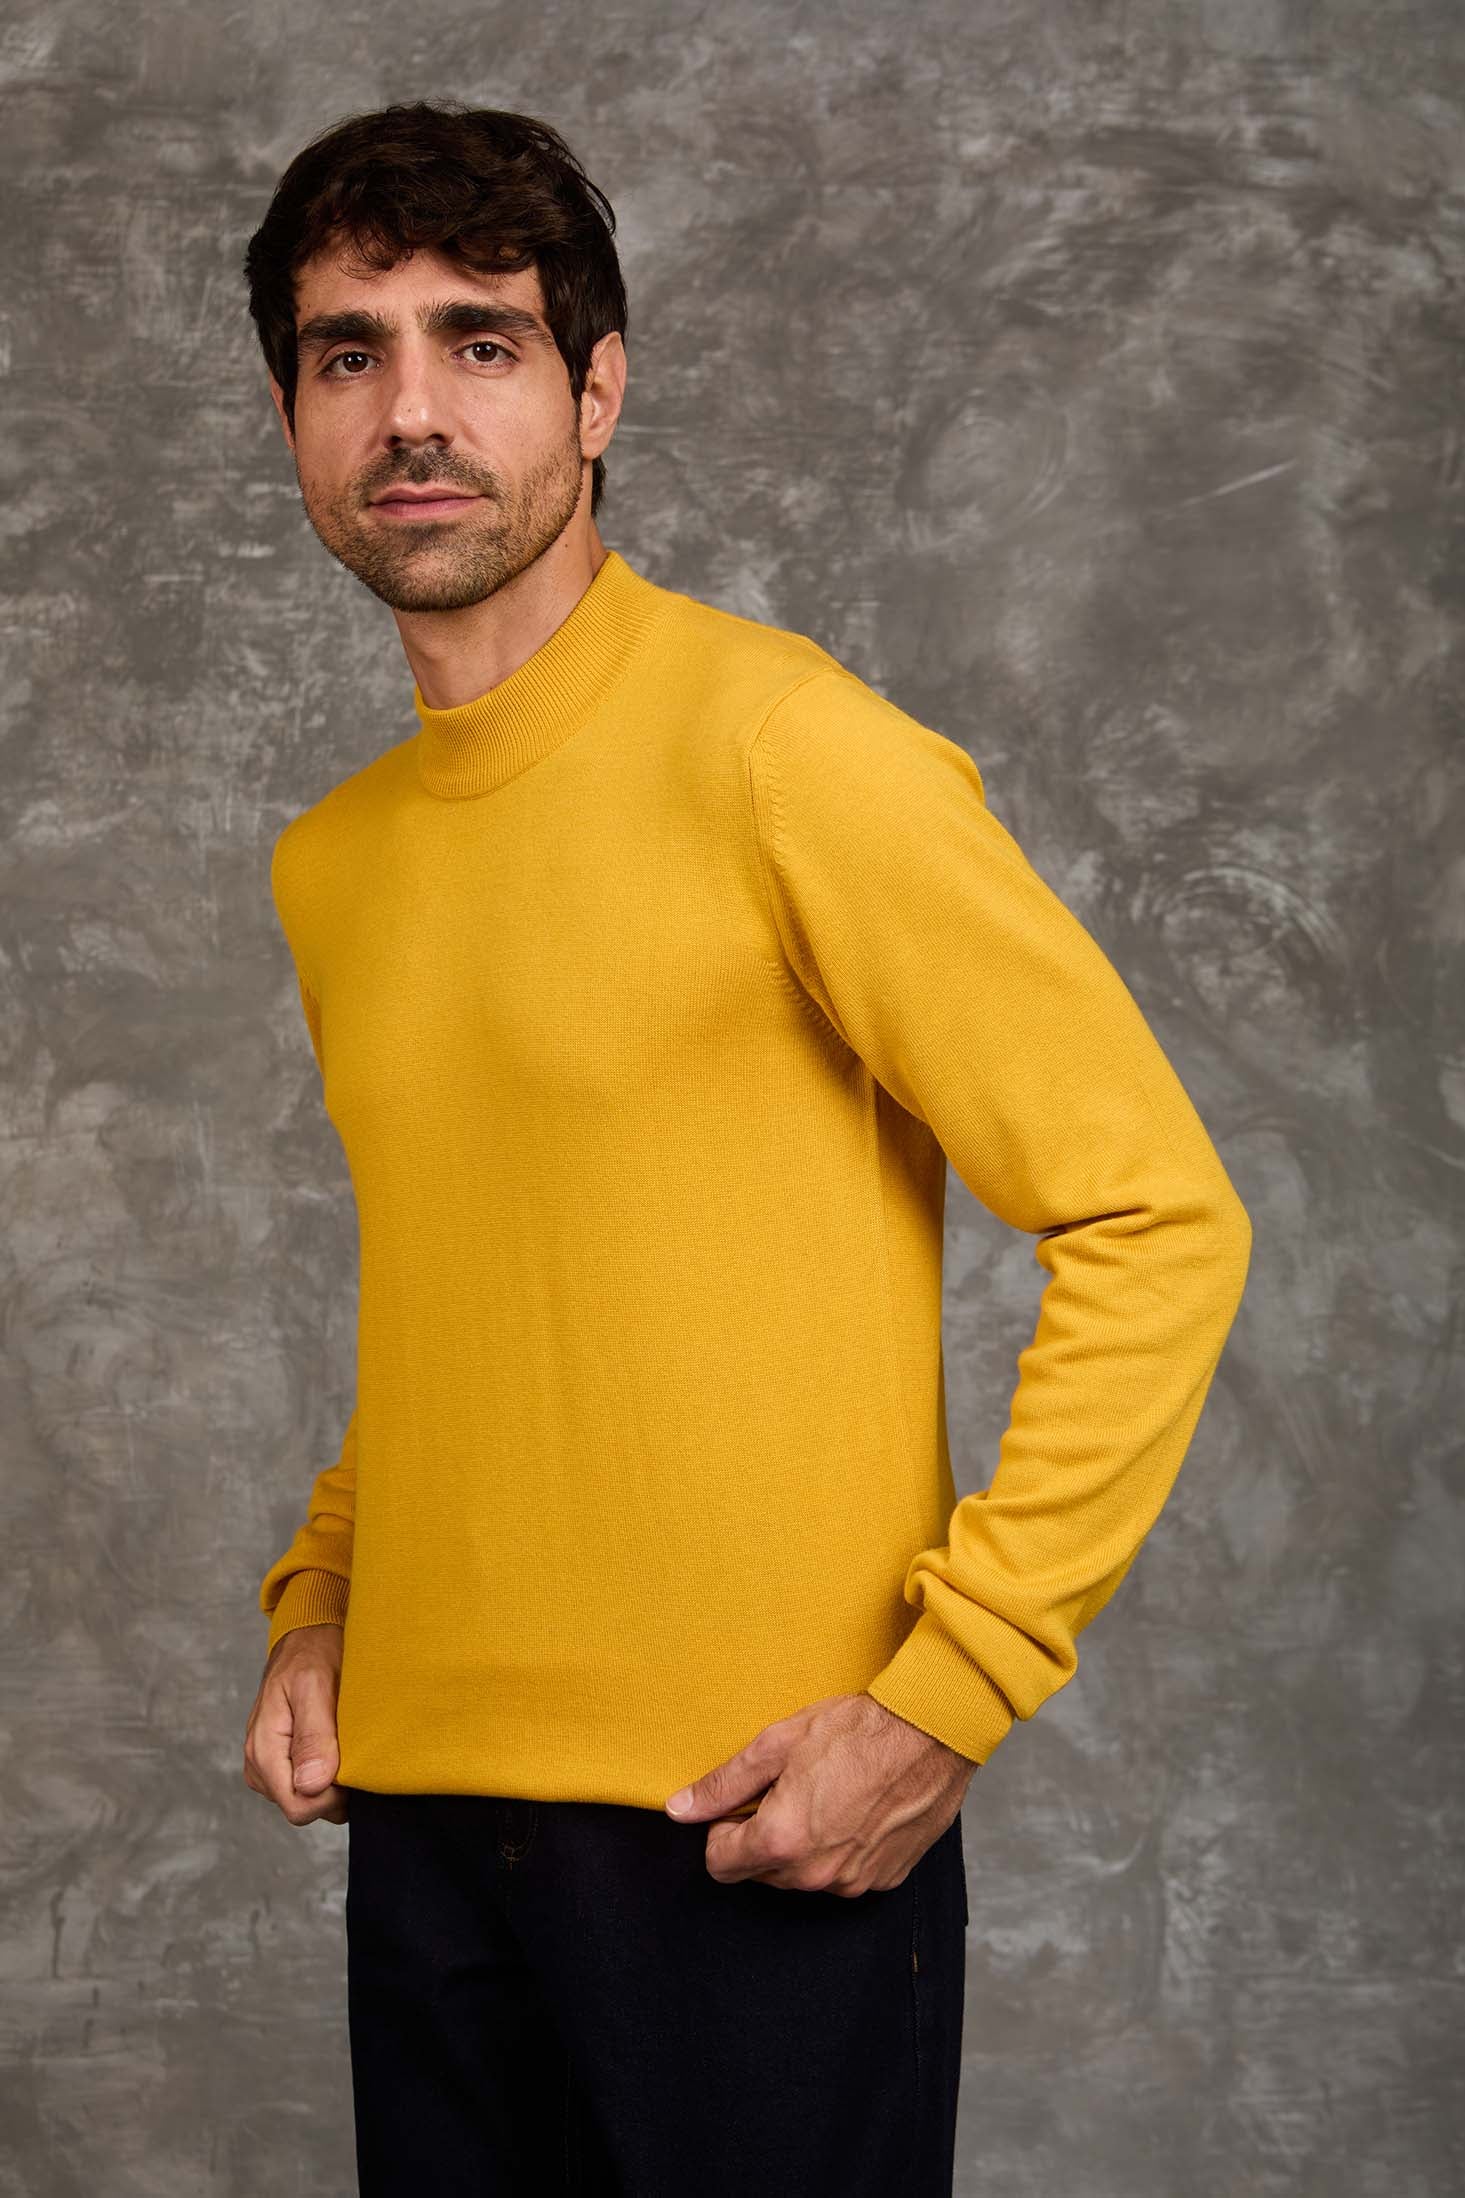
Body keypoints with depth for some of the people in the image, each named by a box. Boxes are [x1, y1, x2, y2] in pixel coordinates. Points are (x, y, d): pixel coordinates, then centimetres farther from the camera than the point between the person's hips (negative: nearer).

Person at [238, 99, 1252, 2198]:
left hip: (753, 1839, -6)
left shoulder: (787, 747, -12)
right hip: (422, 1820, 6)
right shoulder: (329, 864, 10)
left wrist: (943, 1702, -17)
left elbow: (1156, 1219, -14)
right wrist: (317, 1603, 10)